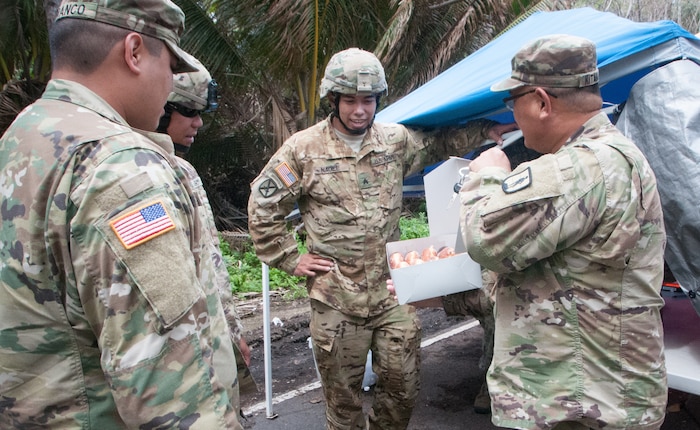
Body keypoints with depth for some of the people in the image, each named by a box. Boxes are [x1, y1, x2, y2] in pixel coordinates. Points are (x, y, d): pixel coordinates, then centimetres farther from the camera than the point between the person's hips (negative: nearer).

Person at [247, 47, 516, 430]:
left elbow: (440, 143, 21)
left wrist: (487, 129, 8)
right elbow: (262, 206, 1)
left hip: (393, 292, 3)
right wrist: (291, 259, -2)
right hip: (336, 299, -3)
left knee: (403, 386, 12)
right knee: (343, 396, 12)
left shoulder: (396, 140, 5)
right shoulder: (304, 148, -5)